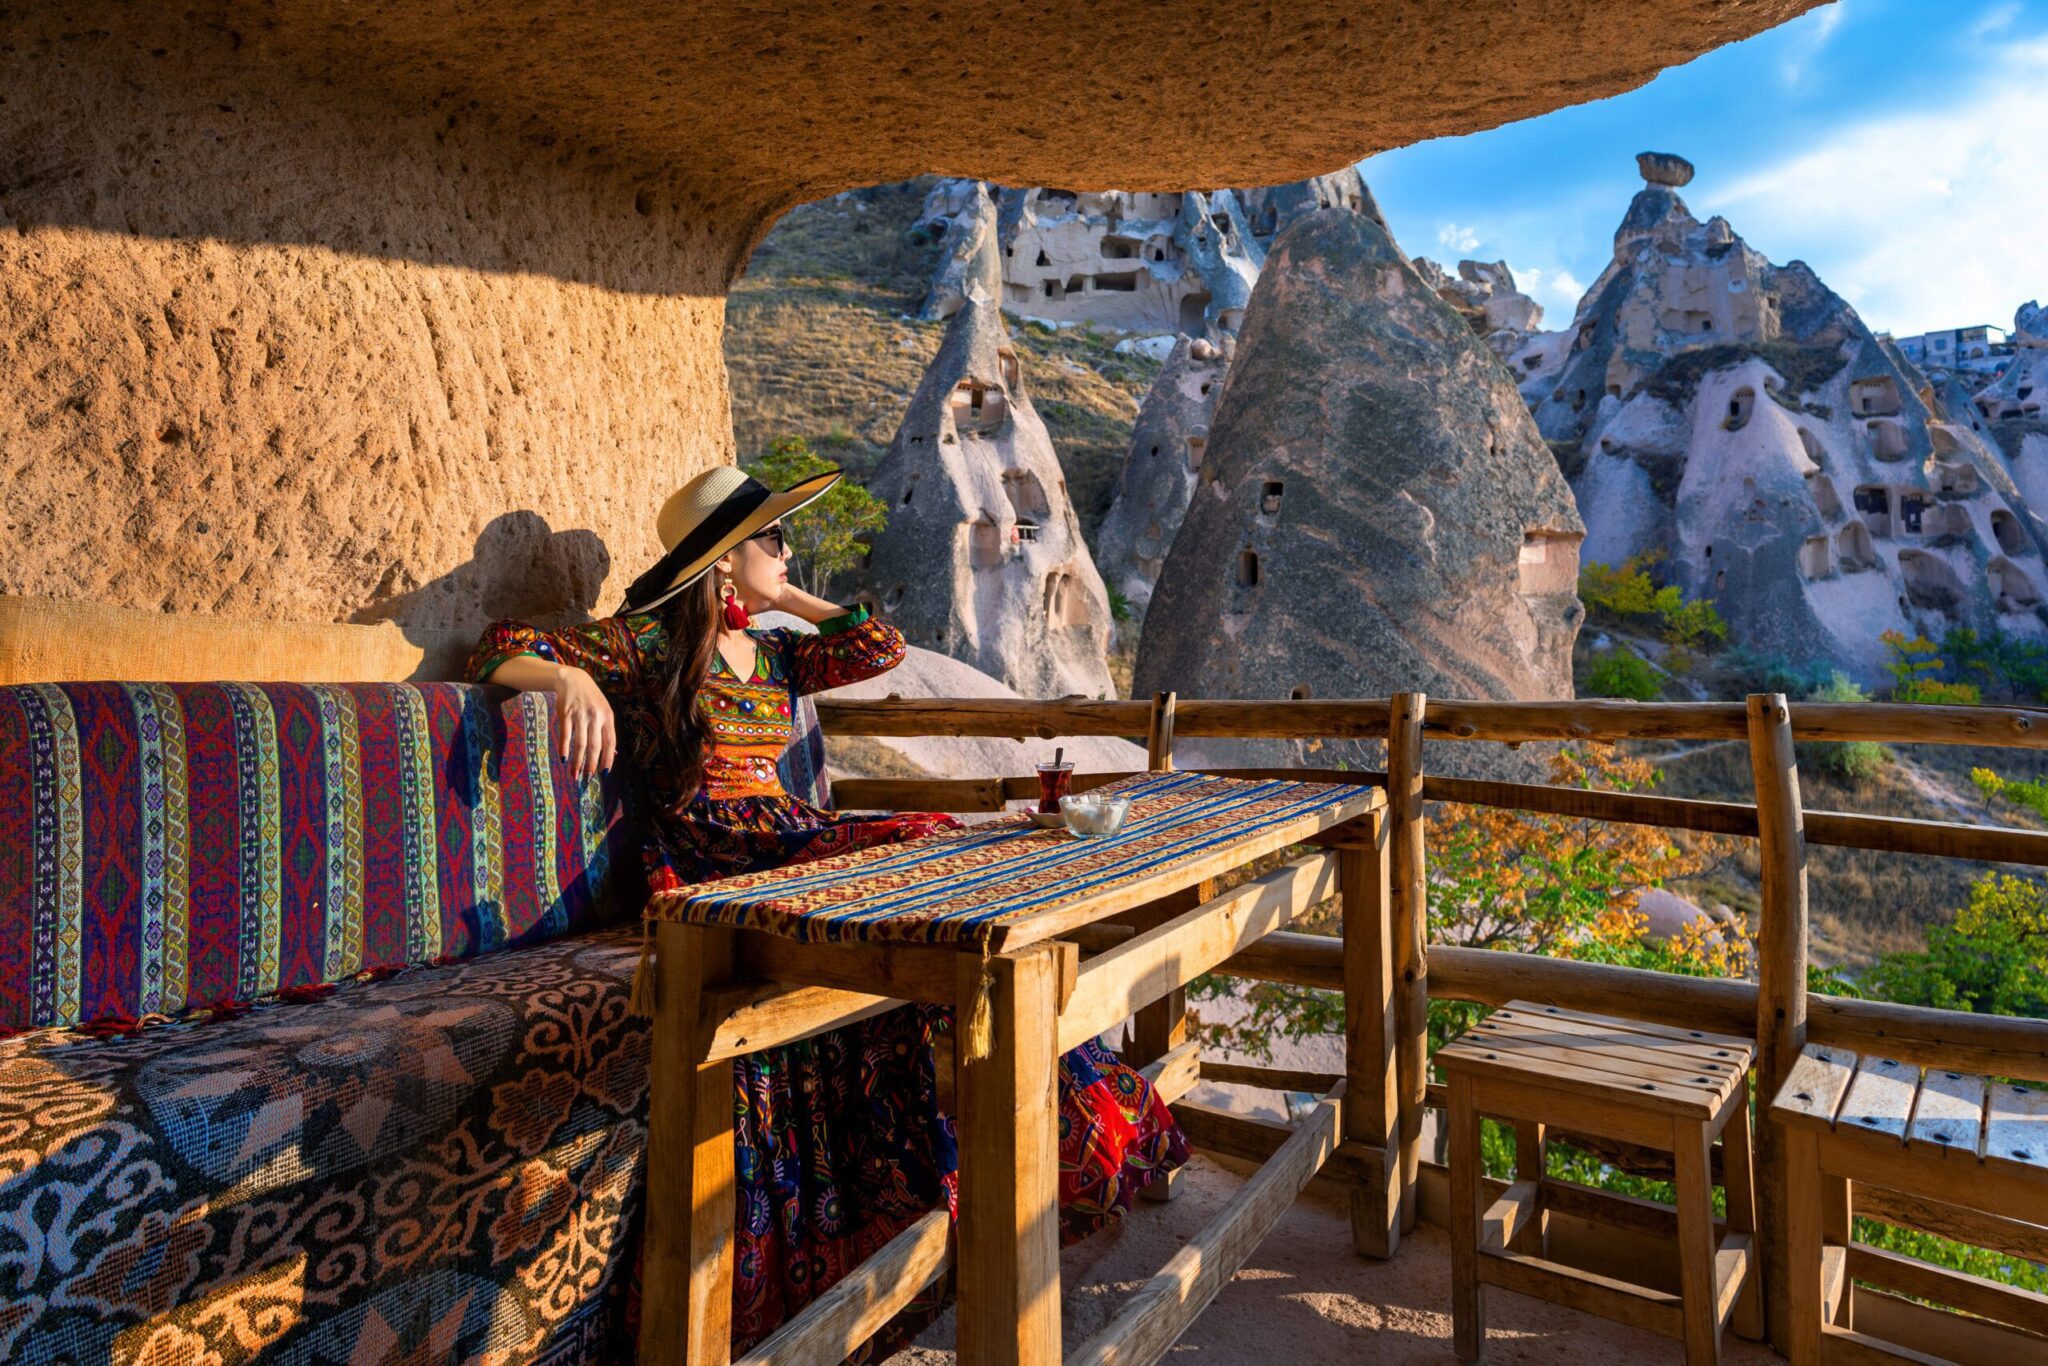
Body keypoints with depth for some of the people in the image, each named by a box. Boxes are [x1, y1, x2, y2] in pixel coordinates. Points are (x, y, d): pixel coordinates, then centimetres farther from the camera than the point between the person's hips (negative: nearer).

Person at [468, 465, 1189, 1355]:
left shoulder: (774, 655, 20)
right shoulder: (649, 643, 1)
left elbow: (879, 646, 16)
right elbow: (500, 653, -3)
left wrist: (782, 594, 18)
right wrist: (575, 680, -24)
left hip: (795, 843, 7)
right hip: (715, 868, -7)